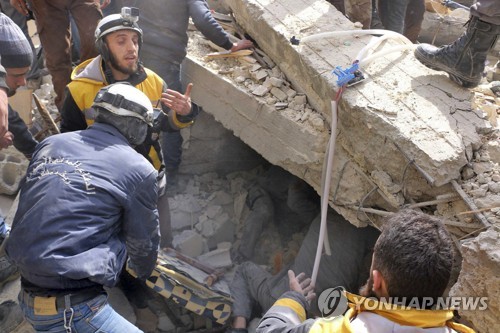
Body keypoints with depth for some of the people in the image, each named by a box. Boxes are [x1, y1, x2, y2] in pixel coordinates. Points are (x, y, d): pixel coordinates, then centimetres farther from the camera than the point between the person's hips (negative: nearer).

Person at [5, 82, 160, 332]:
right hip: (73, 310, -7)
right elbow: (143, 242, 3)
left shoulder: (50, 144, 5)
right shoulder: (139, 170, -10)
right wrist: (143, 271, 26)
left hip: (28, 296, 7)